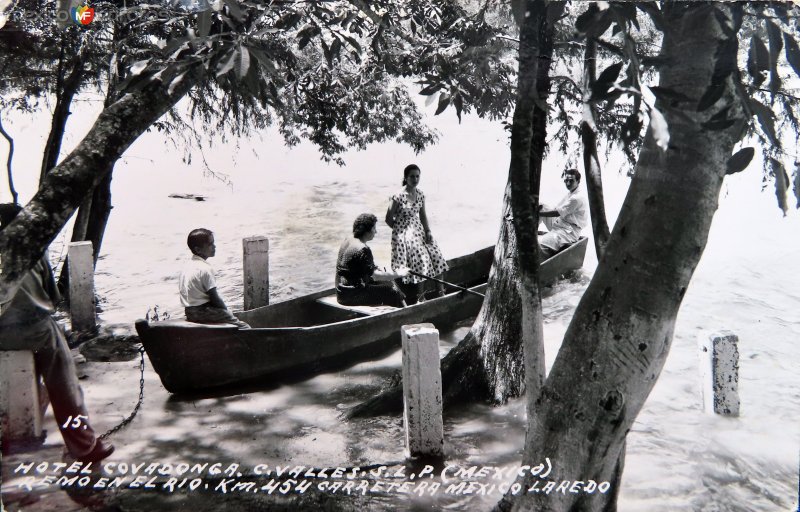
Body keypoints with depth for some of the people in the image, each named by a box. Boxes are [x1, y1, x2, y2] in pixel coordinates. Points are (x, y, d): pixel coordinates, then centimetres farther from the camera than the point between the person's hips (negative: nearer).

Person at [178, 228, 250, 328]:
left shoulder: (187, 265, 10)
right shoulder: (205, 268, -18)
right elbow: (214, 298, -17)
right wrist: (226, 310, 1)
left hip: (190, 313, 9)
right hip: (203, 313, -9)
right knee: (244, 328, -7)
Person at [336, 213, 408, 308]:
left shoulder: (347, 241, 7)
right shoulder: (363, 249, -22)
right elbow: (375, 275, -21)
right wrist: (398, 274, -11)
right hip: (352, 295, -10)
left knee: (388, 283, 19)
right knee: (394, 294, -7)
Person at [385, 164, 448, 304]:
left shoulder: (420, 194, 3)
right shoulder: (399, 196, -16)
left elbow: (422, 215, 12)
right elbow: (389, 219, -10)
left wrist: (428, 232, 0)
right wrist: (402, 230, -1)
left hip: (419, 231, 6)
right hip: (404, 234, -6)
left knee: (436, 257, -4)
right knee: (421, 261, -12)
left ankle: (441, 292, 7)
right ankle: (420, 299, 1)